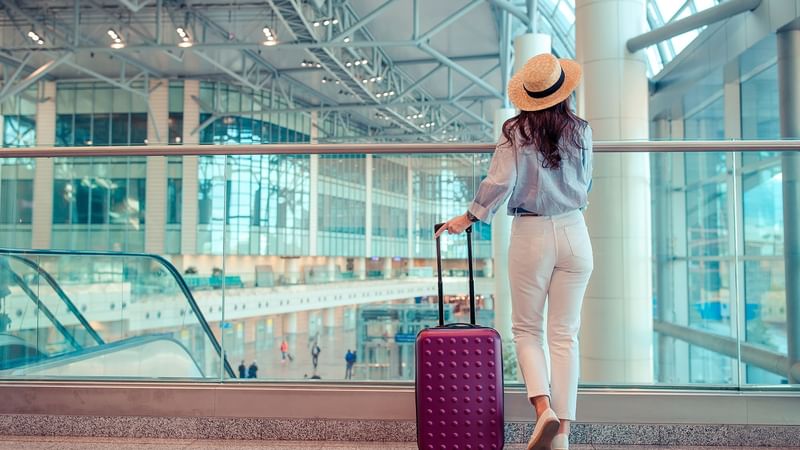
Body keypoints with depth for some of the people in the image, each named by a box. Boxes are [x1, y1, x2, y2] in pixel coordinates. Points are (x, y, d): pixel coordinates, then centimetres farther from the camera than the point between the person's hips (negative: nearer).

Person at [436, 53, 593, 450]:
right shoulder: (580, 131, 4)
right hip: (573, 233, 3)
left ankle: (544, 407, -8)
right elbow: (585, 186, 12)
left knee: (527, 329, 11)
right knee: (565, 335, 6)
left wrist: (469, 217, -1)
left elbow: (499, 182, -12)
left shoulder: (516, 131, -5)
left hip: (531, 235, -2)